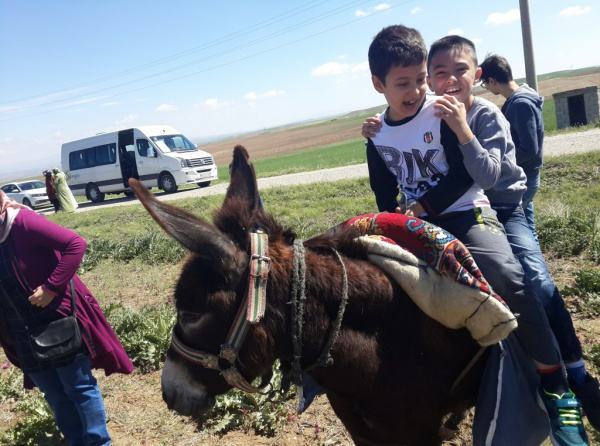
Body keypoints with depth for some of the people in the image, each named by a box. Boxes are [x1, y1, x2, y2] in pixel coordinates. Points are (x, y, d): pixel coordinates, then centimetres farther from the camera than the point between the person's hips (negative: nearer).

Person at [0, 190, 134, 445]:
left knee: (79, 387, 8)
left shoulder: (22, 222, -18)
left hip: (60, 320, -6)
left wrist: (51, 287, -26)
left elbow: (75, 244, -24)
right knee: (54, 394, 18)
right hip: (24, 336, 6)